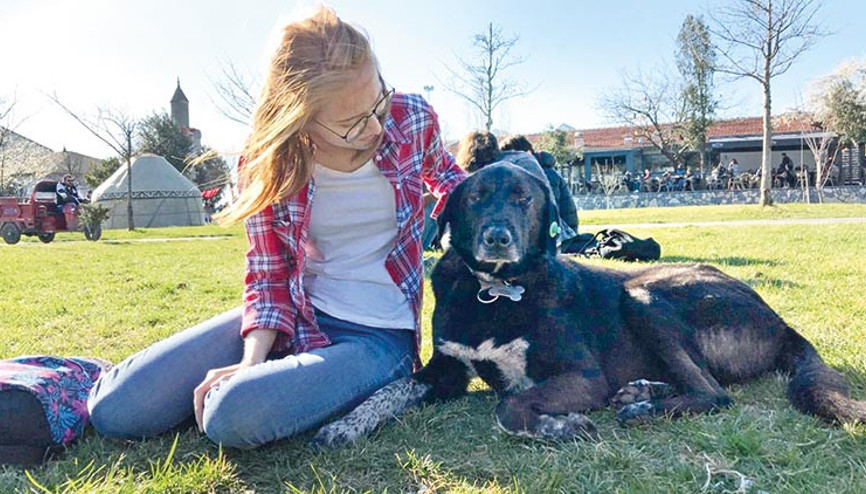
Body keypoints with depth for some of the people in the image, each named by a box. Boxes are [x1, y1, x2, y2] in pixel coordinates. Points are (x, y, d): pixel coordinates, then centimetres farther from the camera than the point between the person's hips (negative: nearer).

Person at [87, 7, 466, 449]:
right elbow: (269, 274, -3)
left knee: (234, 414, -30)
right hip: (293, 315, 3)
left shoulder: (412, 118, -9)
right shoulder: (269, 163, -9)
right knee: (115, 408, -8)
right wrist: (251, 362, -18)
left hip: (379, 335, -2)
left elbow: (442, 172, 16)